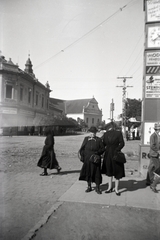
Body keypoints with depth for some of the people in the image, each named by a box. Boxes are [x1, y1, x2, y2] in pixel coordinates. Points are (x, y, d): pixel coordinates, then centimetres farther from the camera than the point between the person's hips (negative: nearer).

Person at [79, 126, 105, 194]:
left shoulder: (98, 140, 3)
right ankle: (89, 187, 25)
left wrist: (97, 153, -15)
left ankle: (97, 188, 16)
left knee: (96, 173, 1)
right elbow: (82, 148, 7)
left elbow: (102, 149, 2)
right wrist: (82, 156, -2)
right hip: (87, 159, 2)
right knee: (87, 172, 9)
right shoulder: (86, 139, 6)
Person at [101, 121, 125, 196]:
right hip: (108, 154, 4)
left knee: (117, 172, 3)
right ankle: (110, 187, 28)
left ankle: (116, 189, 17)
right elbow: (103, 144, 6)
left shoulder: (118, 133, -6)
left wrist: (116, 150, -22)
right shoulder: (106, 134, 4)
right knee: (109, 171, 14)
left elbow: (122, 143, -11)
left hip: (116, 154, -3)